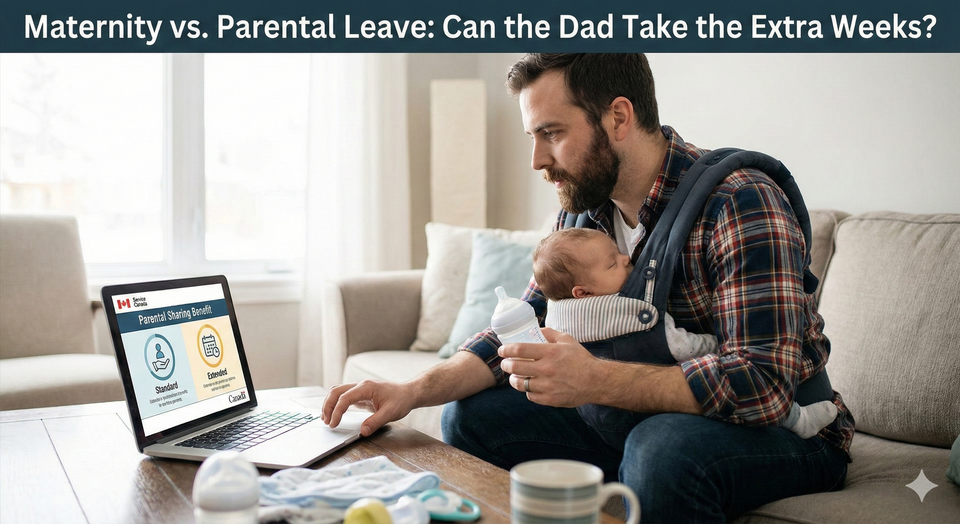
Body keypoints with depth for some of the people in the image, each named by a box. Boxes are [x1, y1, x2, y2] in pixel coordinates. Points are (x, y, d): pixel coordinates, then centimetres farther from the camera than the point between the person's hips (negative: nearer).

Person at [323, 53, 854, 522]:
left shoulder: (739, 204, -24)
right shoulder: (583, 209, 0)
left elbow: (763, 381, -32)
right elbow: (525, 327, 4)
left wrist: (595, 380, -39)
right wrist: (416, 389, -12)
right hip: (645, 418, 6)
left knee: (664, 449, -38)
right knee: (472, 415, -3)